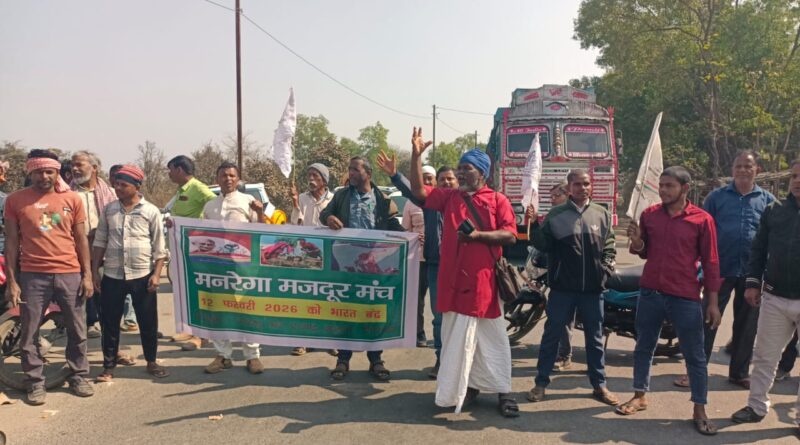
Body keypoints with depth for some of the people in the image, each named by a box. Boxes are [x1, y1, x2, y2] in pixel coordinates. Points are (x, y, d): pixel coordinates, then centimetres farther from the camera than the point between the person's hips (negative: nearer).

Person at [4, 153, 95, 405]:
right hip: (32, 275, -1)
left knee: (77, 331, 9)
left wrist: (87, 275, 2)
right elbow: (11, 241, 3)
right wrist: (11, 281, -1)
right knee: (29, 334, 6)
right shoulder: (15, 200, 2)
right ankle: (35, 382, 20)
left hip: (70, 274, 1)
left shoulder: (72, 199, 4)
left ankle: (78, 377, 24)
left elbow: (81, 239, 8)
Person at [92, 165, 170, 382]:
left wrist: (156, 274, -9)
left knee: (148, 322, 7)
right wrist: (95, 271, 5)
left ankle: (151, 362, 24)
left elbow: (159, 247, -2)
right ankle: (109, 365, 21)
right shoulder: (108, 210, 5)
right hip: (112, 276, 2)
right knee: (109, 322, 8)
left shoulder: (151, 211, -3)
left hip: (142, 276, -2)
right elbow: (99, 242, 10)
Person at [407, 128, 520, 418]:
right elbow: (419, 191, 4)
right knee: (456, 337, 10)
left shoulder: (498, 200, 2)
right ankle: (468, 385, 23)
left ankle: (502, 391, 11)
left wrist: (478, 235, -17)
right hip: (454, 280, 4)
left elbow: (510, 235, -5)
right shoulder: (449, 197, 13)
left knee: (493, 337, 3)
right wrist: (416, 156, -4)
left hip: (484, 280, -4)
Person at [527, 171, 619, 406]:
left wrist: (606, 268, -5)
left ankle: (599, 385, 24)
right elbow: (544, 246, -2)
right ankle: (541, 382, 16)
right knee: (552, 335, 6)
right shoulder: (556, 214, 1)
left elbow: (609, 246, 10)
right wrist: (534, 225, -16)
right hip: (563, 286, -2)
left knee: (595, 338, 12)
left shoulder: (602, 214, 7)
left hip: (593, 287, 2)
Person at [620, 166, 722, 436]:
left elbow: (710, 262, -2)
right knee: (643, 347, 14)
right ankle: (640, 396, 29)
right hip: (650, 292, 3)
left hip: (685, 297, -3)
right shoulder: (649, 214, 4)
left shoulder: (702, 220, -5)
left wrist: (713, 302, -4)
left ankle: (700, 411, 15)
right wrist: (636, 241, -10)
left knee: (695, 355, 5)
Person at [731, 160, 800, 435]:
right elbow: (758, 249, 9)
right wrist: (753, 283, 3)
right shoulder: (774, 210, 6)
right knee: (764, 357, 11)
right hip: (774, 298, 3)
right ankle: (757, 406, 24)